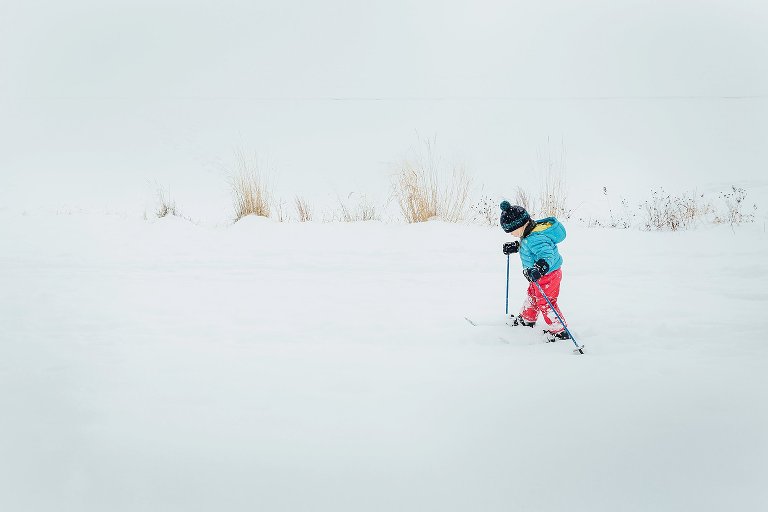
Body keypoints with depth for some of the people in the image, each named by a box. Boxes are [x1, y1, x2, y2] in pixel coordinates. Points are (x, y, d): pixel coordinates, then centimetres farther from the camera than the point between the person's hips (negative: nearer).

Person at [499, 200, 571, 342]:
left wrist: (539, 269, -56)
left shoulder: (536, 239, -35)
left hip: (548, 275, -11)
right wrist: (514, 247, 16)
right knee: (532, 295, 28)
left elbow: (547, 255, -43)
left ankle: (559, 331, 7)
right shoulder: (529, 234, -1)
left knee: (545, 302, -3)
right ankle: (527, 318, 50)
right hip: (539, 275, 11)